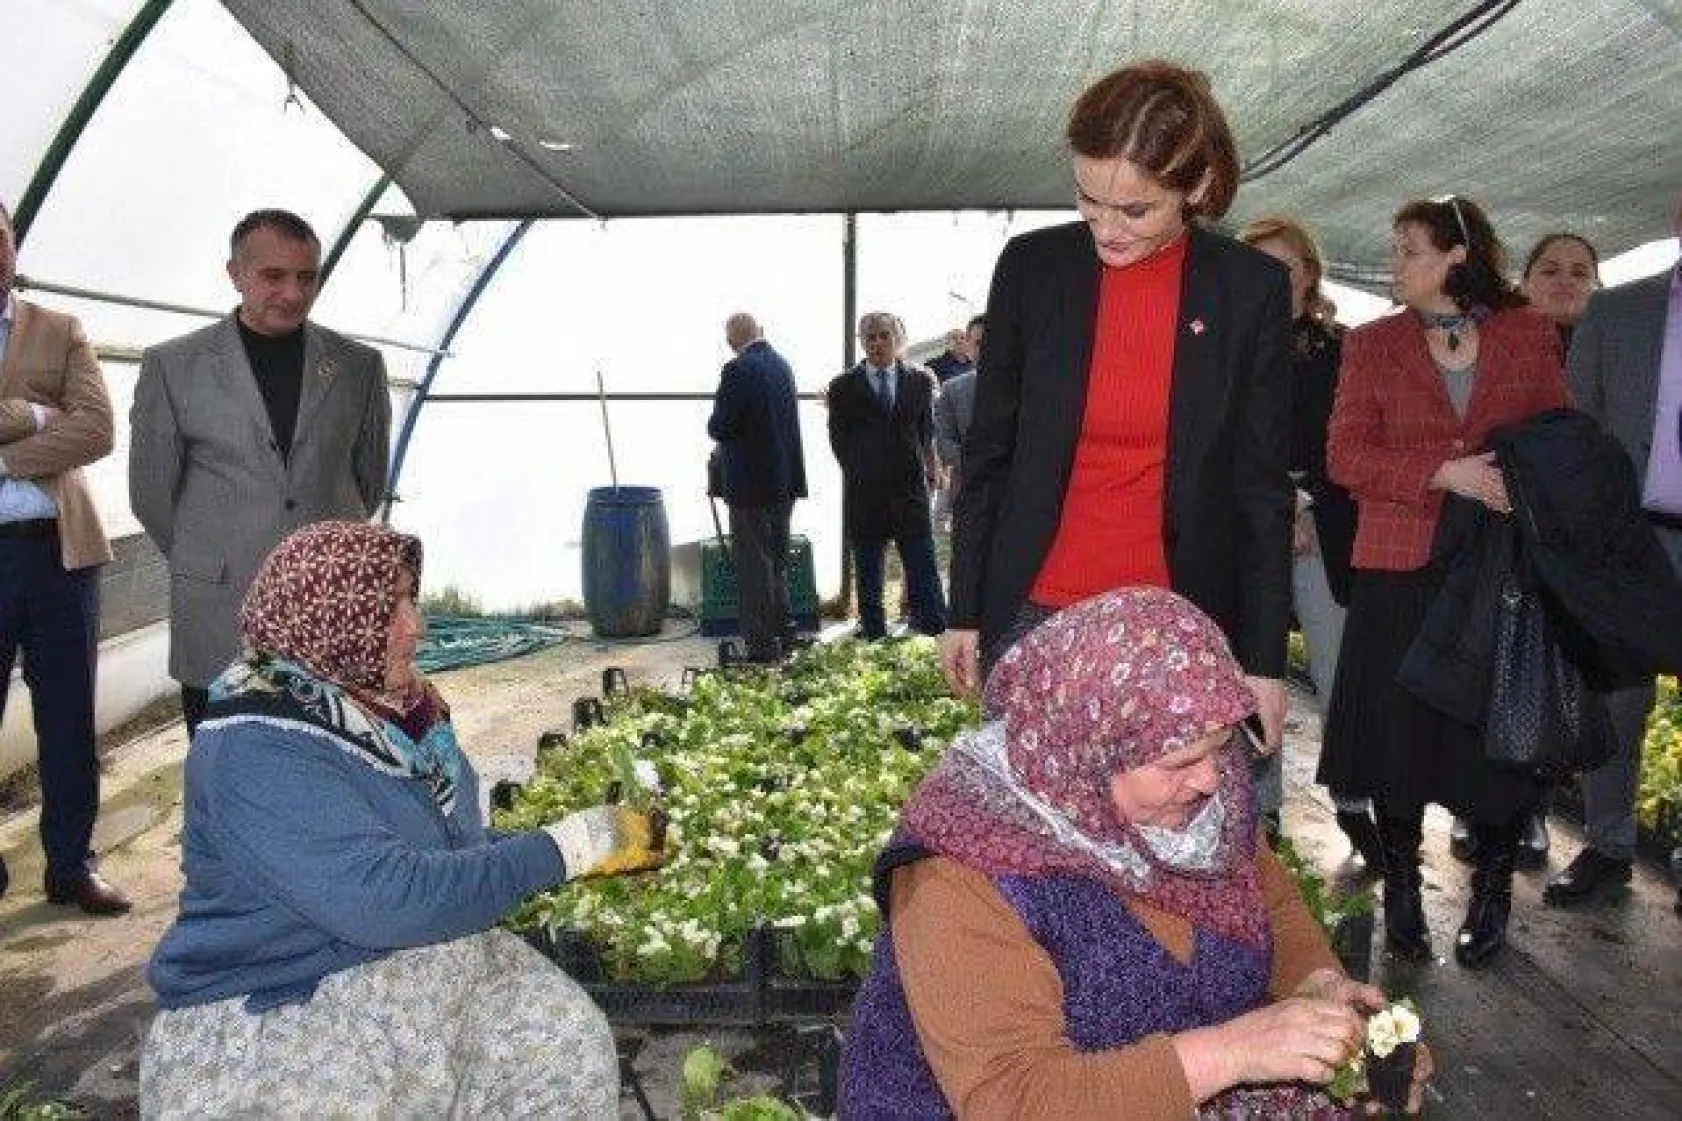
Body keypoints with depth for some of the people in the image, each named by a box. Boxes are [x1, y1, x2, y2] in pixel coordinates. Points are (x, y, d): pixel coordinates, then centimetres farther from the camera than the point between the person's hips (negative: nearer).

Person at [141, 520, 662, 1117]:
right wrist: (565, 848, -24)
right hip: (281, 1008, -7)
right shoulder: (254, 751, -21)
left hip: (434, 963, 7)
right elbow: (387, 899, -29)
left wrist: (596, 848, 3)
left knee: (575, 1047, -14)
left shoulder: (386, 700, 5)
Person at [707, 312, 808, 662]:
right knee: (777, 561, 18)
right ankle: (781, 638, 27)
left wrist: (713, 425, 5)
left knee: (753, 566, -1)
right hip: (786, 480, 8)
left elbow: (720, 427, -18)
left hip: (752, 482, -8)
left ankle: (761, 646, 2)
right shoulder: (782, 364, 9)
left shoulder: (739, 370, -16)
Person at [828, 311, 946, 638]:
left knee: (923, 569, -3)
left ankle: (937, 634, -1)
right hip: (863, 493, 0)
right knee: (867, 573, 6)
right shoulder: (844, 387, 4)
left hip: (910, 488, 0)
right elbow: (838, 439, 6)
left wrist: (929, 465, 6)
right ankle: (873, 638, 15)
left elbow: (927, 430, 15)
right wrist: (858, 473, 1)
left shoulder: (920, 380, 9)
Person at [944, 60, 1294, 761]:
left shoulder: (1251, 289, -3)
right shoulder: (1031, 267, -1)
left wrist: (1264, 658, -1)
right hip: (1035, 614, 1)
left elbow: (1261, 485, 1)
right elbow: (988, 452, 5)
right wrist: (965, 613, 6)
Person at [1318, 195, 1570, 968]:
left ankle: (1490, 899, 25)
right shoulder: (1371, 344, 6)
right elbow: (1345, 456, -3)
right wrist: (1445, 473, -15)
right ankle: (1401, 892, 24)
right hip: (1400, 566, 0)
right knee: (1398, 731, 5)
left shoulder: (1529, 336, 8)